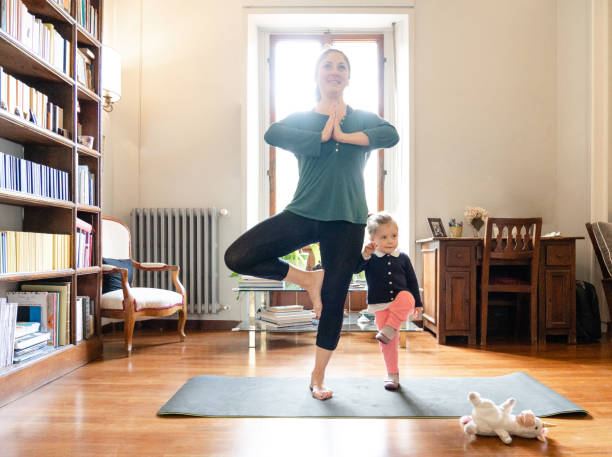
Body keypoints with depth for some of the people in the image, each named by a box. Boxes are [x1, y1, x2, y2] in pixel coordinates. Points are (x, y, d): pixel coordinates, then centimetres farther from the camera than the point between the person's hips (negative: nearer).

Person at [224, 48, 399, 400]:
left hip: (347, 222, 0)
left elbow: (391, 135, -14)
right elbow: (272, 134, -16)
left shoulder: (363, 119, 8)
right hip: (303, 213, 1)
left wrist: (343, 135, -17)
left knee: (333, 301, 5)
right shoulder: (301, 119, 6)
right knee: (237, 258, -15)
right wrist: (322, 136, -16)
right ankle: (309, 279, 6)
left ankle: (318, 377, 26)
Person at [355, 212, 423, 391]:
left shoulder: (403, 258, 4)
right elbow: (355, 269, -16)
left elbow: (412, 281, 10)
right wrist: (364, 255, -33)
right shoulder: (370, 258, -1)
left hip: (400, 300, 1)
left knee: (407, 298, -35)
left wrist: (417, 304, 9)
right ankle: (392, 374, 19)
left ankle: (389, 330, -23)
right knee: (388, 343, 2)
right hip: (380, 305, 0)